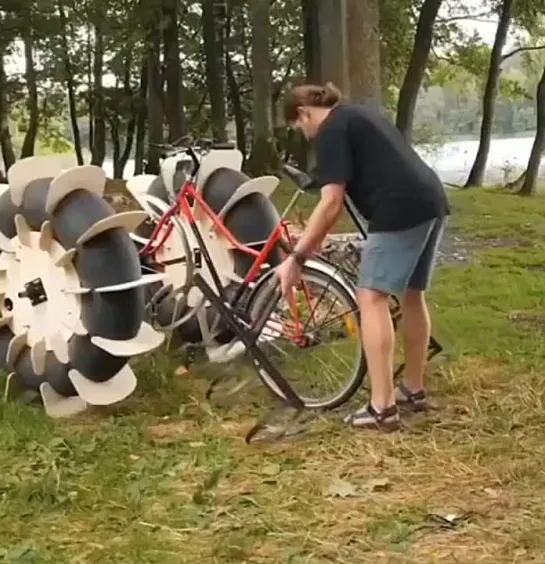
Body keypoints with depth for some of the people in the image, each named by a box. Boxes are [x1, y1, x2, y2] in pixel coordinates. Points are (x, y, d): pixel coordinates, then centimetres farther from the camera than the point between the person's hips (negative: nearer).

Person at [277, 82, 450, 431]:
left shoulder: (331, 131, -3)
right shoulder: (361, 114, 25)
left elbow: (331, 204, -11)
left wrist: (297, 258, -6)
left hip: (401, 210, -10)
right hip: (433, 202, 10)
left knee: (372, 298, -7)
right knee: (412, 295, 19)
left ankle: (382, 408, -10)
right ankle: (414, 390, 31)